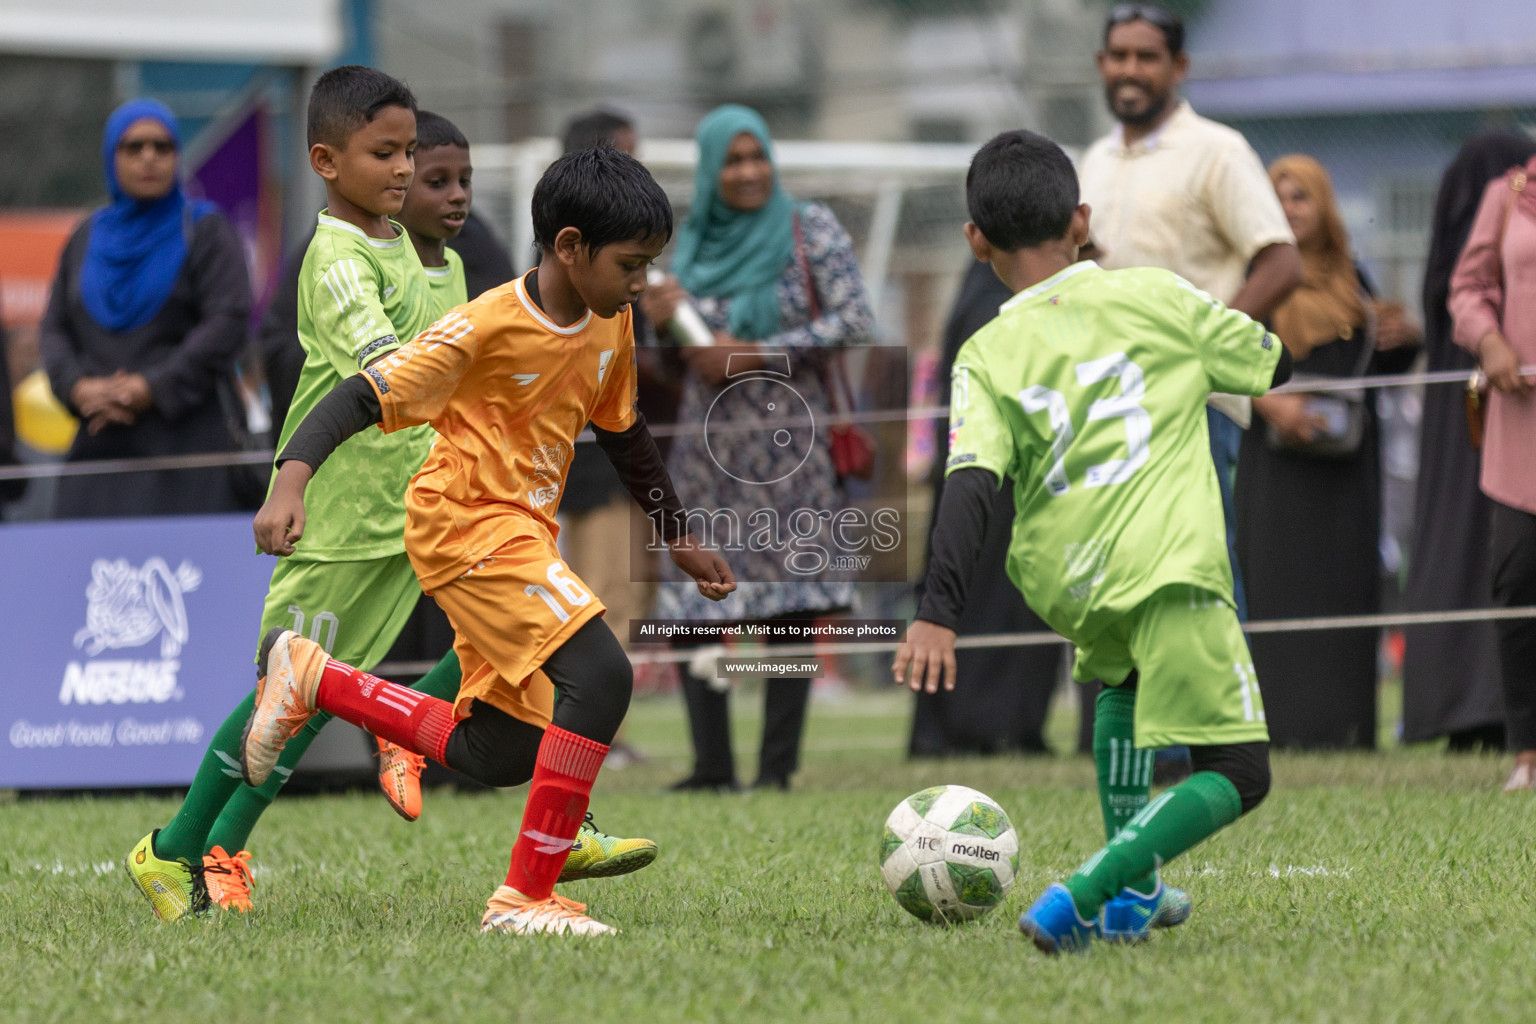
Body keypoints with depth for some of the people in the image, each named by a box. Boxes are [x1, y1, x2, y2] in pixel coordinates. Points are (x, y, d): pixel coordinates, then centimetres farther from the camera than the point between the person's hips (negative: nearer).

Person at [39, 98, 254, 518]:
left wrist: (153, 388, -14)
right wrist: (79, 388, -7)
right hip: (101, 444, 4)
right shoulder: (87, 238, 16)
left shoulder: (206, 231, 3)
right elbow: (54, 328, 14)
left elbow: (228, 323, -8)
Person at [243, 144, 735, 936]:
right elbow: (362, 399, -20)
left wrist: (679, 538, 27)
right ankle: (526, 897, -20)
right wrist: (291, 482, -34)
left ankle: (309, 678, 24)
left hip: (522, 533, 9)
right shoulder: (487, 328, -18)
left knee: (500, 755, 9)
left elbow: (623, 433, 22)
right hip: (466, 524, -9)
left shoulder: (609, 328, 5)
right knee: (602, 673, -25)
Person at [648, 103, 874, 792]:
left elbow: (855, 321, -11)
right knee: (693, 604, -1)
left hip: (787, 439, -4)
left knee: (789, 607, -5)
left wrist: (753, 354, -16)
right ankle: (711, 766, 5)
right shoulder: (693, 244, 10)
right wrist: (663, 321, -6)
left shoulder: (809, 229, -1)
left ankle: (777, 764, -1)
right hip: (706, 443, 4)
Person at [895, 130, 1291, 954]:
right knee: (1235, 776, -2)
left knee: (1121, 677, 38)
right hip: (1166, 561, -4)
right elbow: (1272, 363, 17)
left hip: (1061, 581, 4)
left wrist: (936, 614, -15)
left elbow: (971, 484, -10)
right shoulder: (1152, 296, 4)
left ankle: (1131, 894, 36)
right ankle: (1079, 899, -21)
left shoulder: (987, 358, 4)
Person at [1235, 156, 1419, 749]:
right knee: (1280, 583, -9)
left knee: (1348, 583, 2)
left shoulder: (1352, 283, 16)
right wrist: (1269, 400, -24)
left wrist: (1402, 340, 0)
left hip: (1347, 458, 5)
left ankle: (1345, 721, 4)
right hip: (1280, 458, -5)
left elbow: (1380, 369, 21)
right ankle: (1280, 720, -10)